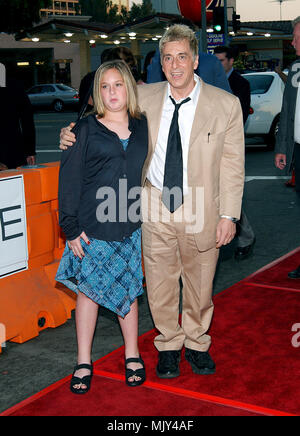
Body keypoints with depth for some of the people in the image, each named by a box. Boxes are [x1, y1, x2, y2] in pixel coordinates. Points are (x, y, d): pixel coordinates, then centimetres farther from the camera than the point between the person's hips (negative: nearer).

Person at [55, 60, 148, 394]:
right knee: (89, 289, 5)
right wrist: (71, 227, -7)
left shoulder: (143, 127, 8)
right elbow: (69, 180, -3)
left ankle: (132, 354, 27)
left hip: (131, 227, 2)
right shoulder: (85, 130, -1)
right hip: (92, 226, -2)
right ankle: (84, 362, 18)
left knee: (127, 289, 10)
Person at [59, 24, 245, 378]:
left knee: (199, 282, 14)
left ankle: (196, 343, 38)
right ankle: (168, 345, 35)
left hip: (200, 209, -1)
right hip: (155, 206, 1)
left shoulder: (226, 104, -6)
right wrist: (73, 134, -7)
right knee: (160, 282, 12)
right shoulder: (143, 97, -1)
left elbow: (232, 165, -5)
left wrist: (229, 216, -8)